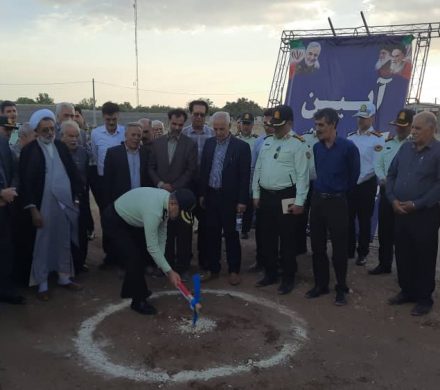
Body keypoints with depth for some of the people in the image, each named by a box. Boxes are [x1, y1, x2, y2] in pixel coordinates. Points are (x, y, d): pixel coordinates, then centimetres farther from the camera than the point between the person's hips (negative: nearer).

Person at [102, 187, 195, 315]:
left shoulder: (167, 199, -11)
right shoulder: (153, 211, -37)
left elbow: (162, 233, -1)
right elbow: (152, 247, -32)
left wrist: (161, 262, 0)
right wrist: (169, 272, -25)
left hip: (125, 219, 9)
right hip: (113, 221, -9)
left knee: (138, 255, 17)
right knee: (134, 258, -13)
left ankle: (129, 290, 36)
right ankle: (138, 301, 2)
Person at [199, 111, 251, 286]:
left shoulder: (241, 146, -7)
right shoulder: (209, 143, 7)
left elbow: (244, 176, -8)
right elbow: (203, 169, 11)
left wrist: (242, 201, -11)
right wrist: (202, 194, 8)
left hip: (229, 198, -4)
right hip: (211, 196, 5)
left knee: (231, 235, 5)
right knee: (212, 234, 11)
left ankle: (234, 270, 17)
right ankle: (213, 269, 23)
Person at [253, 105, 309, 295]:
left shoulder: (298, 144, -8)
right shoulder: (267, 142, 12)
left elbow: (302, 175, -13)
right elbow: (258, 169, 14)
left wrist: (299, 202, -17)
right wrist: (256, 194, 11)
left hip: (286, 198, -6)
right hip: (266, 196, 7)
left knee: (287, 239, 3)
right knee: (267, 237, 14)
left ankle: (288, 278, 16)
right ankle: (270, 274, 28)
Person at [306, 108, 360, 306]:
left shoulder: (348, 147, -12)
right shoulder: (317, 147, 4)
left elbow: (354, 174, 0)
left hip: (337, 202, -5)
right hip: (317, 200, 5)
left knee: (339, 247, 3)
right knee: (317, 245, 11)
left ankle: (341, 288, 19)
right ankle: (321, 284, 25)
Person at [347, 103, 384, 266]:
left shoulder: (378, 138, -8)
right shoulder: (350, 137, 6)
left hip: (366, 185, -4)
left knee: (364, 220, 9)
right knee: (348, 218, 11)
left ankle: (362, 253, 23)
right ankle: (348, 250, 26)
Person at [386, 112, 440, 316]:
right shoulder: (405, 148, 8)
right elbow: (391, 174, 12)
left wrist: (416, 204, -17)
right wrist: (393, 199, -2)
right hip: (401, 212, 6)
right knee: (403, 255, 14)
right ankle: (407, 291, 30)